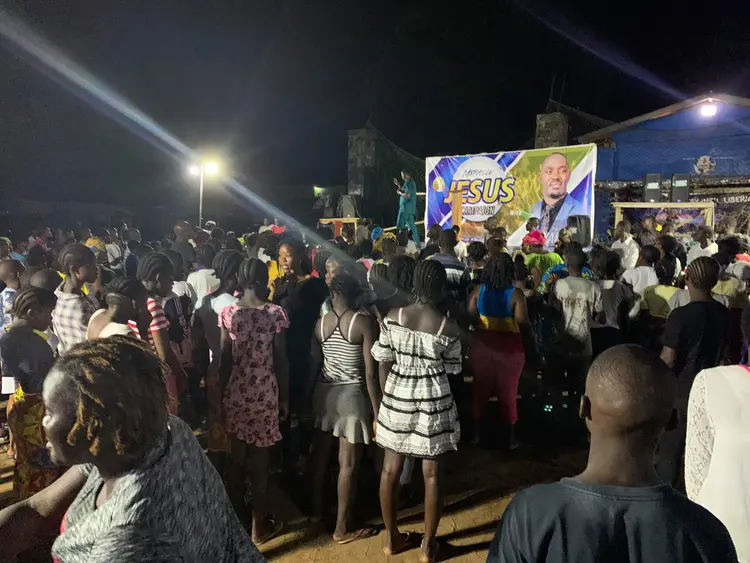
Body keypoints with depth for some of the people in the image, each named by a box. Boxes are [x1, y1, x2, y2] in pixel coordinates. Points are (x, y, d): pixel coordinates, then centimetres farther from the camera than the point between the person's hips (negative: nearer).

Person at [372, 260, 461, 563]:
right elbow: (452, 369, -2)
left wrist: (386, 398, 10)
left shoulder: (392, 317, -7)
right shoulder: (448, 326, -13)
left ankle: (391, 537, 30)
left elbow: (384, 364, -2)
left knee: (391, 469, 16)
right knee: (432, 474, 11)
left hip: (396, 399, 3)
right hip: (433, 402, -2)